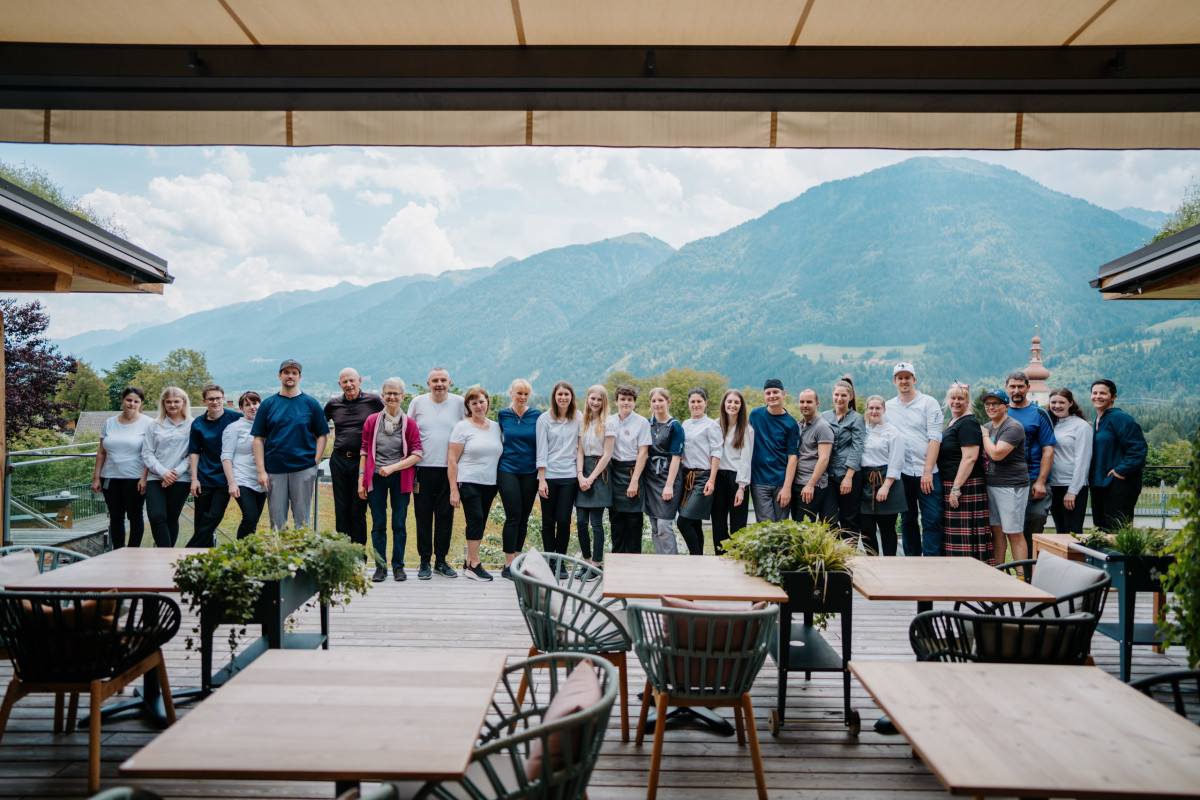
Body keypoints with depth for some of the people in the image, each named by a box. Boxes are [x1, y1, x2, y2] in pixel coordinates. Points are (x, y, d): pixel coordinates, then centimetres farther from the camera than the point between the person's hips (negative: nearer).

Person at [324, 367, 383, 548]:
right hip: (339, 461, 3)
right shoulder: (333, 404, 9)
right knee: (341, 511, 7)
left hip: (362, 461, -3)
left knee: (358, 511, 1)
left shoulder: (373, 400, 0)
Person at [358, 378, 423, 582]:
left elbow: (416, 455, -3)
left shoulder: (409, 423, 1)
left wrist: (392, 467, -14)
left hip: (400, 478, -1)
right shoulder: (372, 420, 5)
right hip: (376, 478, 1)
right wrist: (361, 479, 2)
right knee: (378, 524, 4)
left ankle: (398, 566, 15)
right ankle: (380, 567, 14)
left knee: (399, 523, 3)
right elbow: (364, 451, 7)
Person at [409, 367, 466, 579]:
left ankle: (441, 560, 16)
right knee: (423, 515, 2)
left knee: (445, 515, 5)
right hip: (423, 467, 0)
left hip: (449, 468, 0)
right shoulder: (417, 403, 6)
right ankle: (425, 561, 12)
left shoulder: (459, 402, 4)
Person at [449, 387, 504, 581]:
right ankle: (474, 564, -2)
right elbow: (452, 460, -5)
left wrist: (498, 485, 12)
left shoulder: (495, 427, 12)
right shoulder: (462, 427, -3)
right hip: (469, 483, -5)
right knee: (475, 520, -11)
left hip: (489, 484, 5)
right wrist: (454, 490, -11)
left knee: (480, 524, 7)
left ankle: (469, 563, 17)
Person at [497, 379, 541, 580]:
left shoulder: (536, 416, 3)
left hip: (530, 472, 2)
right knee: (513, 516, -8)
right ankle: (508, 565, -2)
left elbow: (540, 444, 7)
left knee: (524, 518, 6)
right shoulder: (502, 415, 3)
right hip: (508, 470, -1)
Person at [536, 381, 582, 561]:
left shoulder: (578, 418, 7)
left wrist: (580, 473, 0)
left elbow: (581, 446, 8)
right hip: (548, 475, -1)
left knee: (564, 521, -3)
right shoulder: (544, 419, 2)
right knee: (548, 521, 3)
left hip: (570, 475, 1)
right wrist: (541, 479, -6)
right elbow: (541, 451, 0)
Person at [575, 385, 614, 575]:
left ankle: (596, 565, 4)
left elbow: (607, 455, -7)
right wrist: (580, 476, -5)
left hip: (600, 471, -5)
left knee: (596, 522, -5)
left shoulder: (607, 423, -4)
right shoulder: (583, 423, 12)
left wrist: (591, 478, -11)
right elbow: (580, 451, 9)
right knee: (580, 521, 3)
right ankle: (586, 561, 16)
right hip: (584, 472, 5)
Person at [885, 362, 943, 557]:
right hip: (901, 473, 3)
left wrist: (927, 471, -13)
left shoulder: (929, 403, 1)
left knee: (932, 520, -5)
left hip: (927, 472, -3)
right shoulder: (887, 407, 11)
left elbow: (934, 438, -5)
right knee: (907, 520, 10)